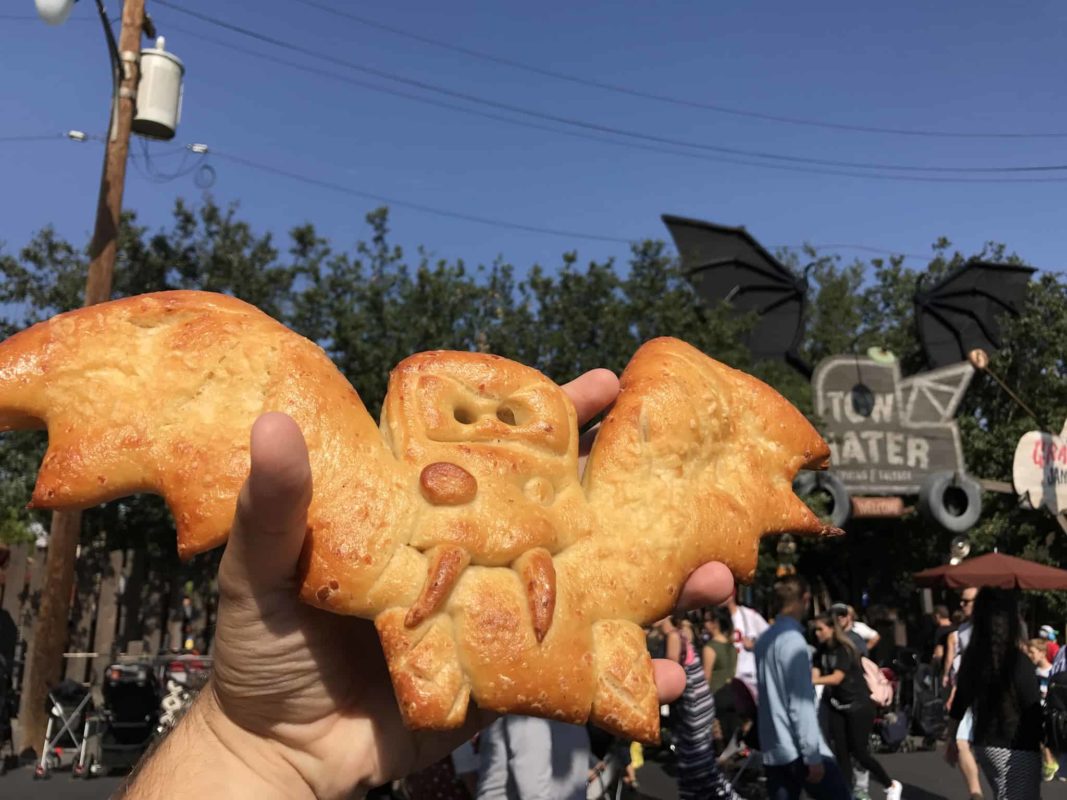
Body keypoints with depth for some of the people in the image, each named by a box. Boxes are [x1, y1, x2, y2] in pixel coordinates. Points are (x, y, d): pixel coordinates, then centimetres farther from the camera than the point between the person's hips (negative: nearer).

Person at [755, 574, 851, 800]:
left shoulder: (764, 640, 11)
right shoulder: (792, 639, -14)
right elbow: (801, 703, -17)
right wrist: (812, 756, -16)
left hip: (773, 750, 8)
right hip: (798, 750, -7)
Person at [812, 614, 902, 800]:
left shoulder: (844, 649, -19)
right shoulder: (821, 651, 1)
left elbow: (837, 678, -31)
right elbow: (815, 674, -8)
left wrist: (811, 681, -44)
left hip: (858, 706, -6)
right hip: (836, 707, 6)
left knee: (859, 753, 1)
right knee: (840, 753, 3)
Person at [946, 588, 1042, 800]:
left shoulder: (973, 657, 1)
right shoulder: (1018, 661, -18)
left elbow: (959, 702, 8)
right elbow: (1033, 711, -17)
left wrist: (951, 739, 18)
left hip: (984, 744, 7)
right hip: (1016, 750, -7)